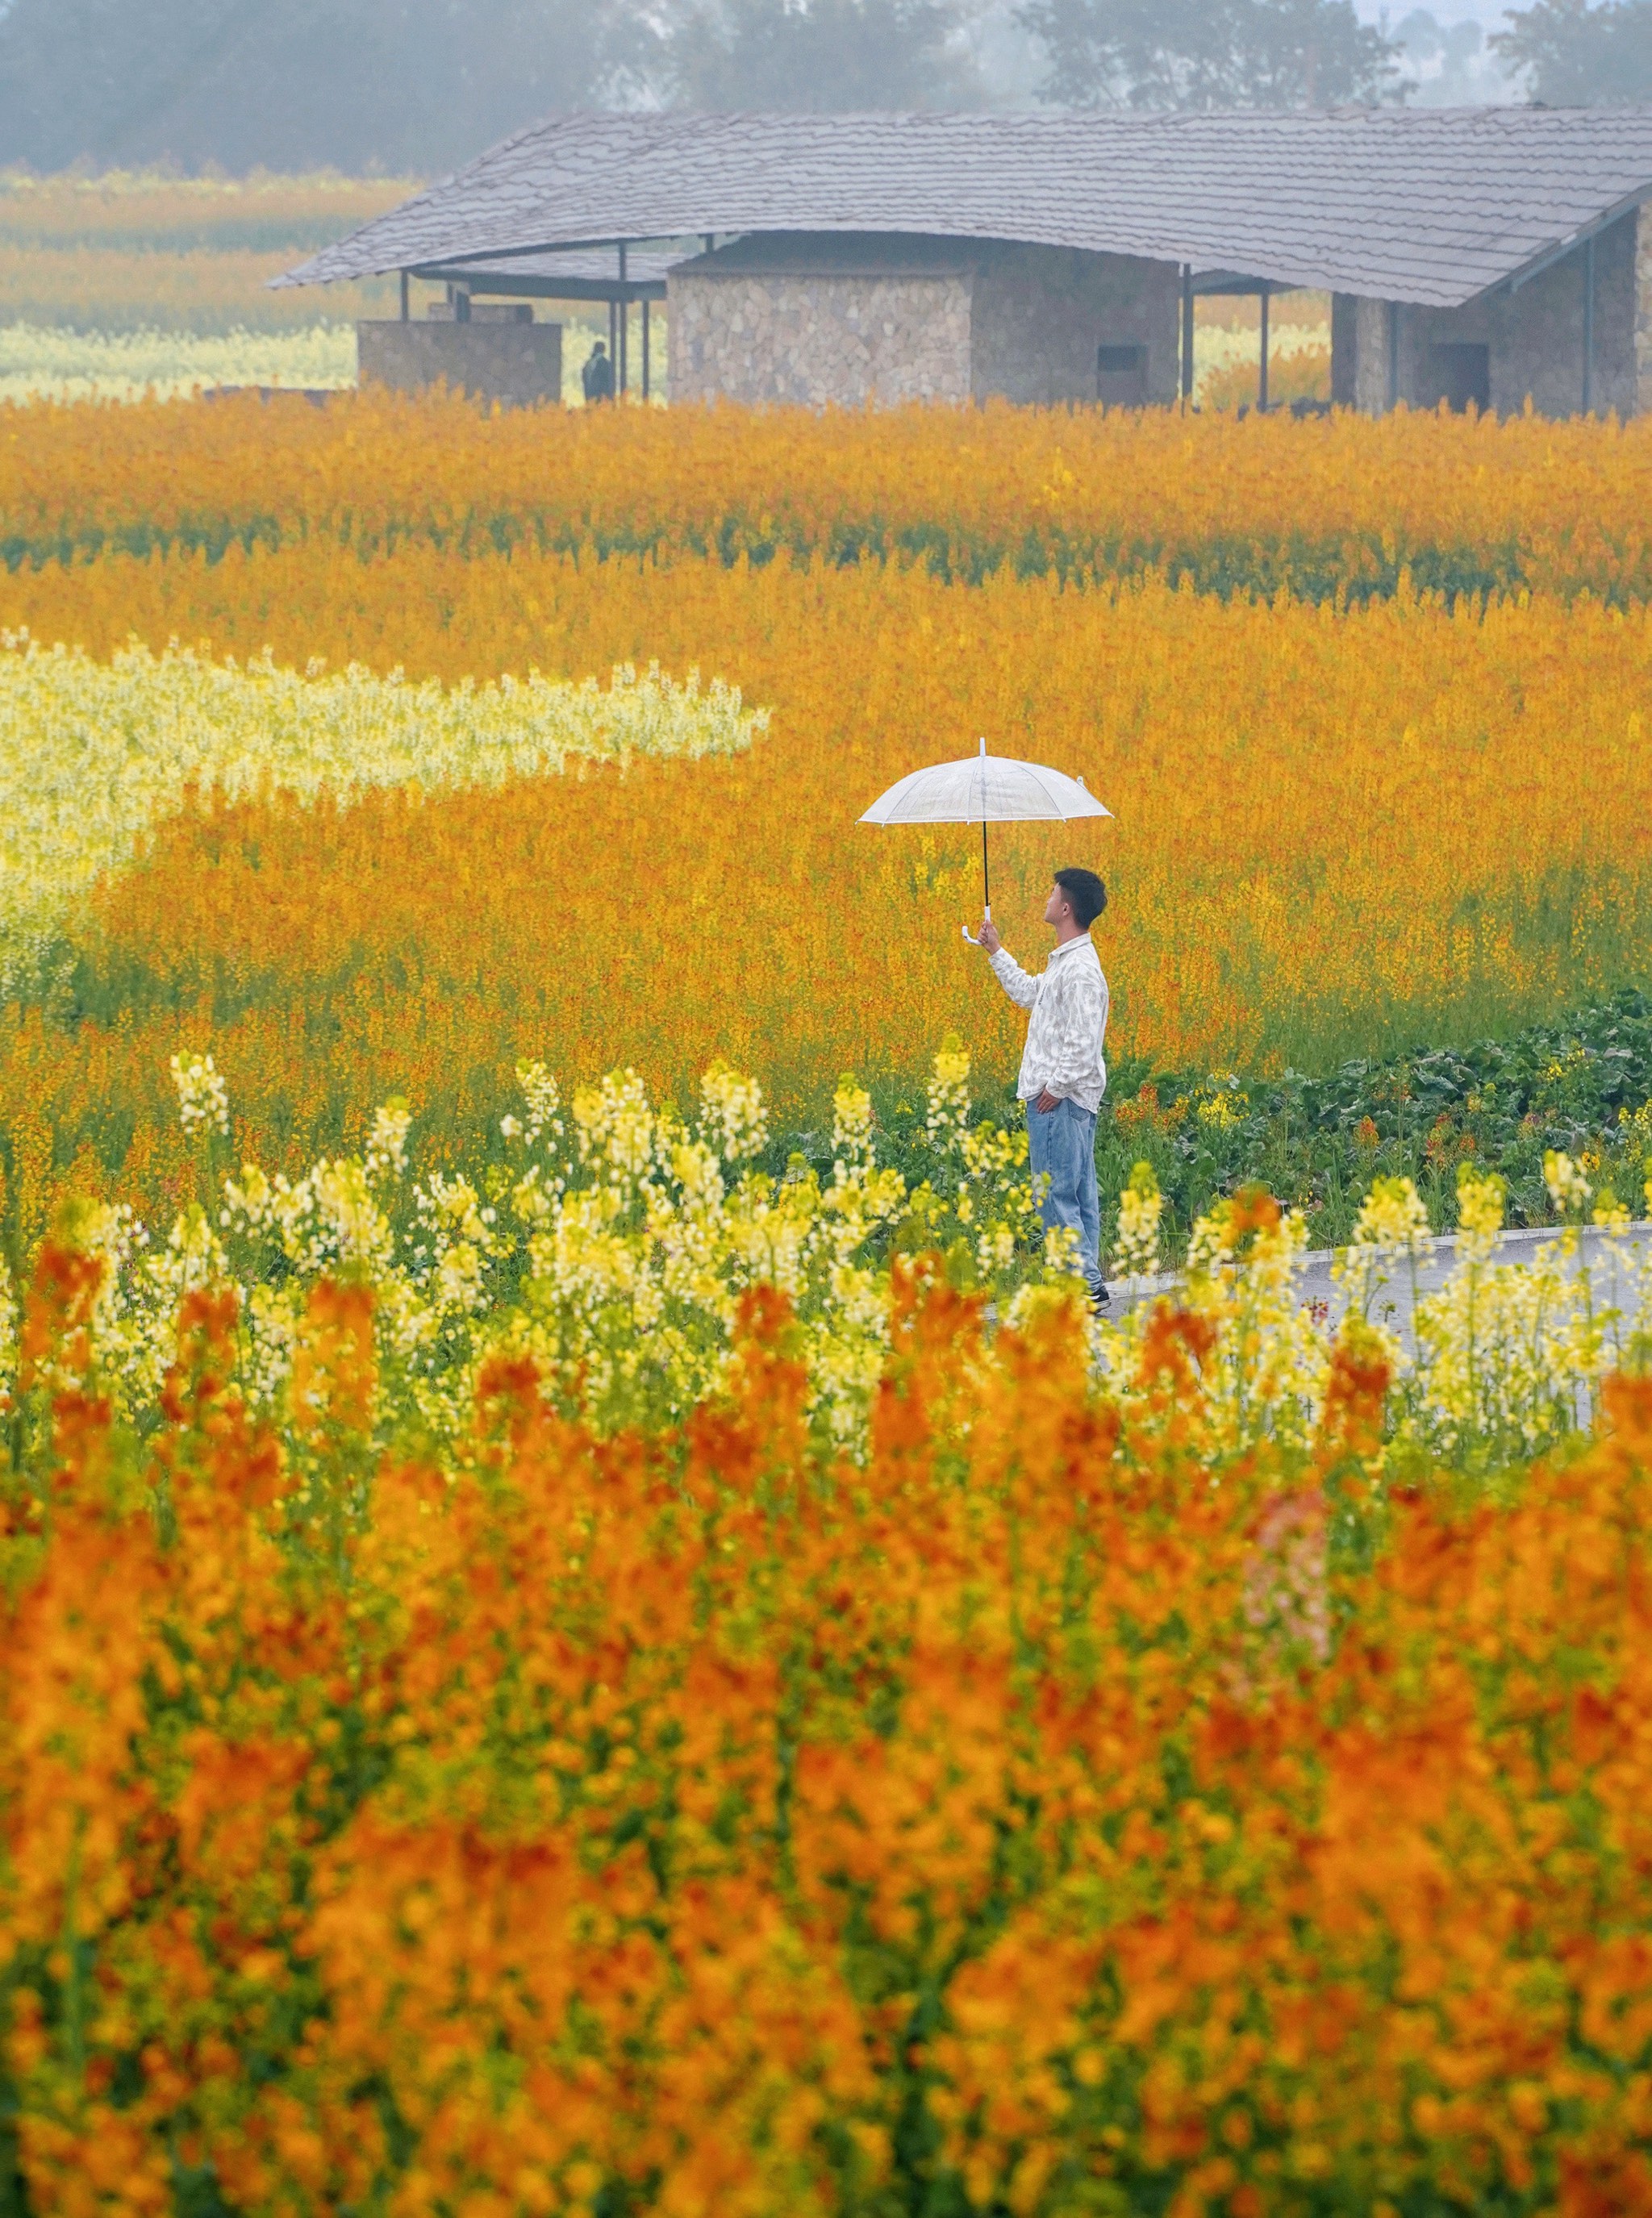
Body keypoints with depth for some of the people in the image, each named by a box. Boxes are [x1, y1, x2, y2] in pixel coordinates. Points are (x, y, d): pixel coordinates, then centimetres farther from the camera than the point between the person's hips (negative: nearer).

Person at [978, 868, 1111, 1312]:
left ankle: (1086, 1283, -9)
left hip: (1062, 1099, -10)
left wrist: (1057, 1087, -19)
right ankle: (1087, 1281, 13)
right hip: (1055, 1095, 10)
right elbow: (1029, 994, 36)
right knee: (1077, 1194, 11)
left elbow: (1084, 1042, -23)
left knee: (1057, 1193, -10)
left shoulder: (1081, 970, -18)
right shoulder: (1063, 962, 15)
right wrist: (996, 952, 38)